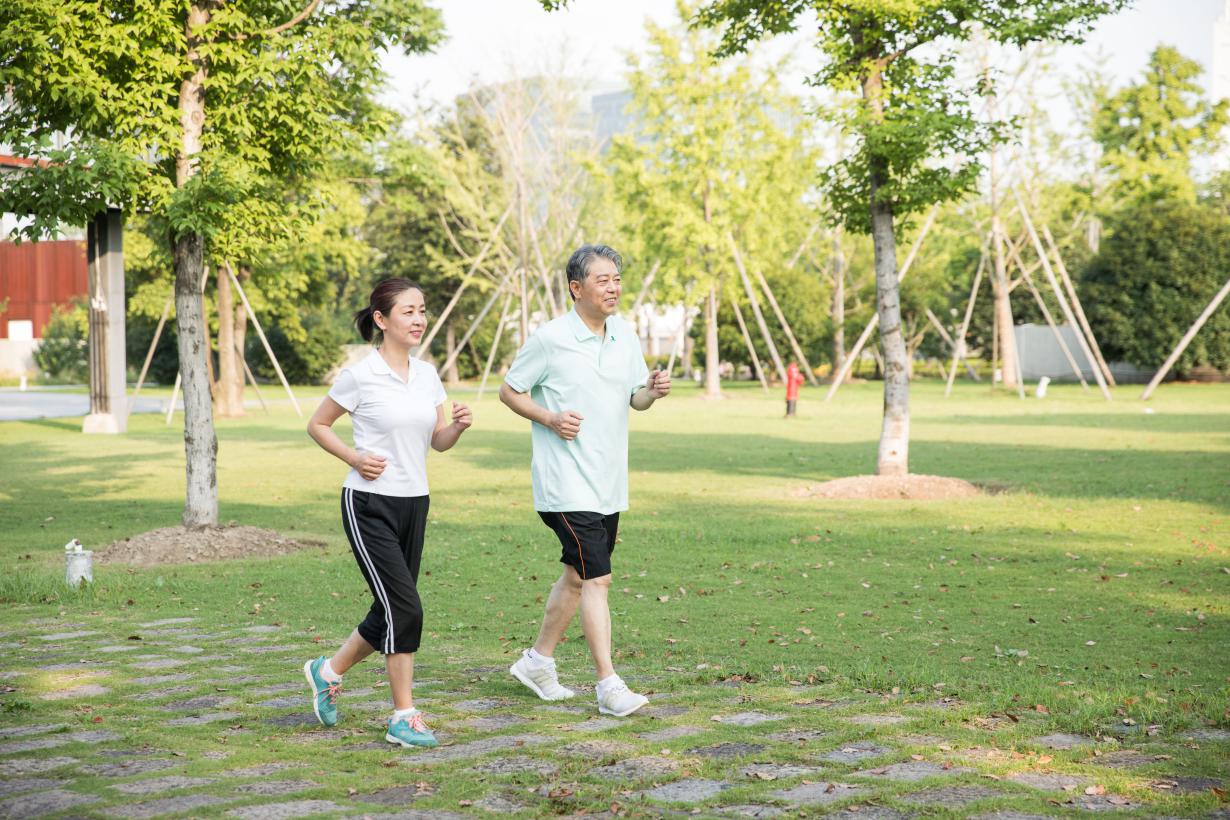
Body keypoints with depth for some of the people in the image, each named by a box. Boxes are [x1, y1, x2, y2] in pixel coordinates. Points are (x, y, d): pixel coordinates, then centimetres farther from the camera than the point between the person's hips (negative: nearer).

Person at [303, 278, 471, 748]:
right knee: (405, 608, -12)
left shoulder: (427, 374, 8)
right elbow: (317, 425, 1)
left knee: (391, 613, 11)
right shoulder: (360, 376, -10)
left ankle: (328, 671, 35)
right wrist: (355, 458, -13)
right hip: (369, 505, -7)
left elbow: (438, 442, 12)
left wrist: (457, 426, -9)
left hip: (414, 504, 7)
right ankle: (403, 717, 0)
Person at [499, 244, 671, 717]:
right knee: (596, 579, -12)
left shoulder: (625, 335, 8)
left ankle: (538, 660, 33)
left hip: (609, 482, 7)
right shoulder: (550, 339, -11)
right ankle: (609, 687, -9)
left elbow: (635, 398, 16)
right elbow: (509, 391, -2)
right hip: (566, 483, -7)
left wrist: (653, 390, -7)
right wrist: (551, 419, -17)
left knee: (578, 576, 17)